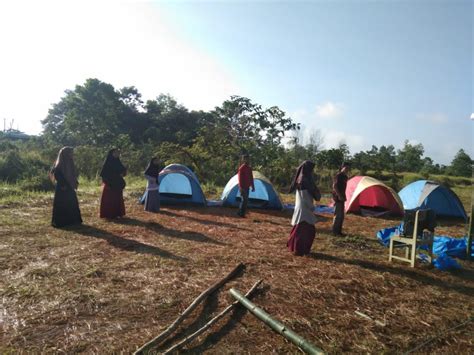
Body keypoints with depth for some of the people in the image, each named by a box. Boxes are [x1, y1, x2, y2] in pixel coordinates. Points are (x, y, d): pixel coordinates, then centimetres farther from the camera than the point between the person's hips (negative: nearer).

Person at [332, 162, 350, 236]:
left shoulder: (344, 176, 14)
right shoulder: (338, 175, -14)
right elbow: (334, 186, -20)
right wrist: (339, 195, -22)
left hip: (341, 197, 10)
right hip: (337, 197, -9)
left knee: (341, 216, 12)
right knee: (338, 215, -6)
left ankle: (339, 231, 19)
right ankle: (335, 232, 1)